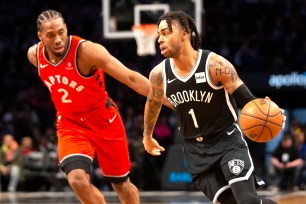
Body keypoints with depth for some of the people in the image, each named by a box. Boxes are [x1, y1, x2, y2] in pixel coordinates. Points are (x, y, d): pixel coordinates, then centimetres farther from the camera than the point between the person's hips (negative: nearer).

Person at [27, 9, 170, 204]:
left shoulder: (86, 51, -26)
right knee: (78, 180, -21)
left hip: (104, 120, -3)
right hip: (70, 124, 3)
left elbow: (131, 78, -31)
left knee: (121, 184, 10)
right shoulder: (34, 55, -11)